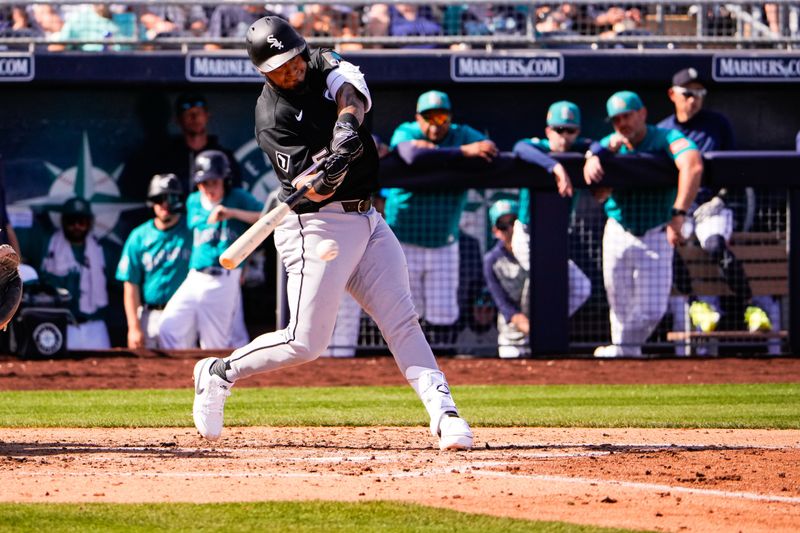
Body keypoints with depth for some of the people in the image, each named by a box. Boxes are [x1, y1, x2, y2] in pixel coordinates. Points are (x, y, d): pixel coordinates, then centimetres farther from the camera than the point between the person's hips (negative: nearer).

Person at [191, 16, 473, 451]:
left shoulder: (325, 65, 5)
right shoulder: (272, 117, -12)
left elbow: (351, 90, -16)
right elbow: (313, 189, -21)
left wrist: (346, 122, -37)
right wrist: (334, 161, -42)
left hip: (365, 219, 6)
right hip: (317, 227, -6)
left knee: (402, 321, -4)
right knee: (306, 344, -6)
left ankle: (443, 413, -10)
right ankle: (219, 373, 14)